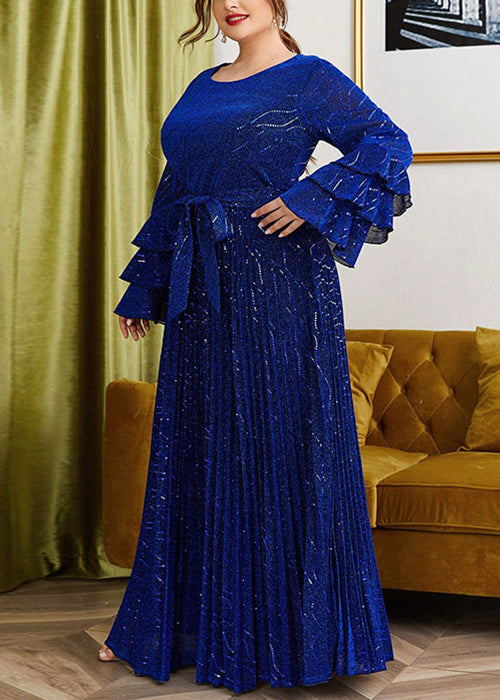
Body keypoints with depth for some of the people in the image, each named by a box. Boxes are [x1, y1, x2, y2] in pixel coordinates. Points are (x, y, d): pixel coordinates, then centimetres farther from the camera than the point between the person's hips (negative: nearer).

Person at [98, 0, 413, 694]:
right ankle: (184, 621, 22)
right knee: (192, 449, 10)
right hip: (201, 285, 7)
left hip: (277, 279, -7)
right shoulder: (203, 86, 19)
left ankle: (284, 634, 10)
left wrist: (311, 200, -17)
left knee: (275, 443, -2)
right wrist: (143, 289, 19)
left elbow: (390, 143, -8)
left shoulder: (309, 78, 0)